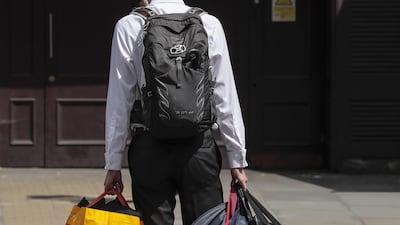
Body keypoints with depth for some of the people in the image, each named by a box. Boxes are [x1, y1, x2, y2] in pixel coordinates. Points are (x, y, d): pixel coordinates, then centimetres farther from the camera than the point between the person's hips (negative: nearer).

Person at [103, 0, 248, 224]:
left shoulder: (129, 26, 0)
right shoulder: (209, 24, 1)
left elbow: (120, 100, 1)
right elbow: (225, 97, 0)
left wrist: (113, 162, 4)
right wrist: (237, 159, 5)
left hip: (150, 147, 0)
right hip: (199, 146, 0)